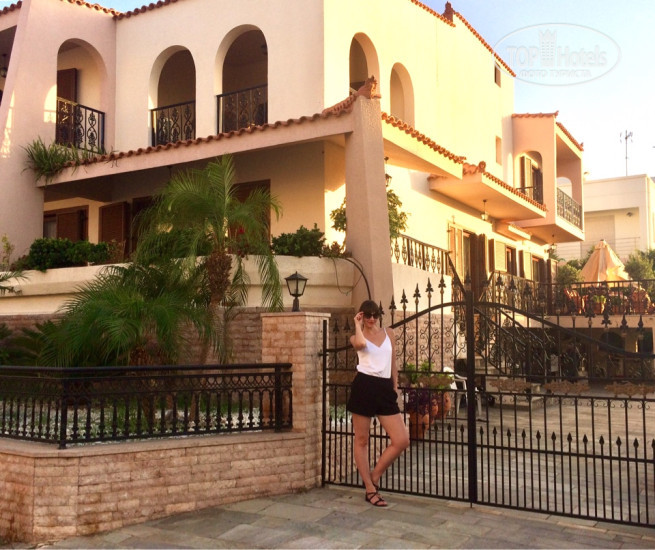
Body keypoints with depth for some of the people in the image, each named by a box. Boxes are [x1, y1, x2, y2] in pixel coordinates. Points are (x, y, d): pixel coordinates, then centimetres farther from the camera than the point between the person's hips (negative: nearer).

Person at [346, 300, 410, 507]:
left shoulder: (389, 333, 15)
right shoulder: (356, 337, 4)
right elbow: (361, 344, -23)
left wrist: (395, 387, 16)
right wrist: (358, 325, -7)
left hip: (385, 388, 4)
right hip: (364, 386, -3)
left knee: (402, 441, -4)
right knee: (361, 440, 4)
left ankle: (374, 477, 14)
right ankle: (370, 489, 17)